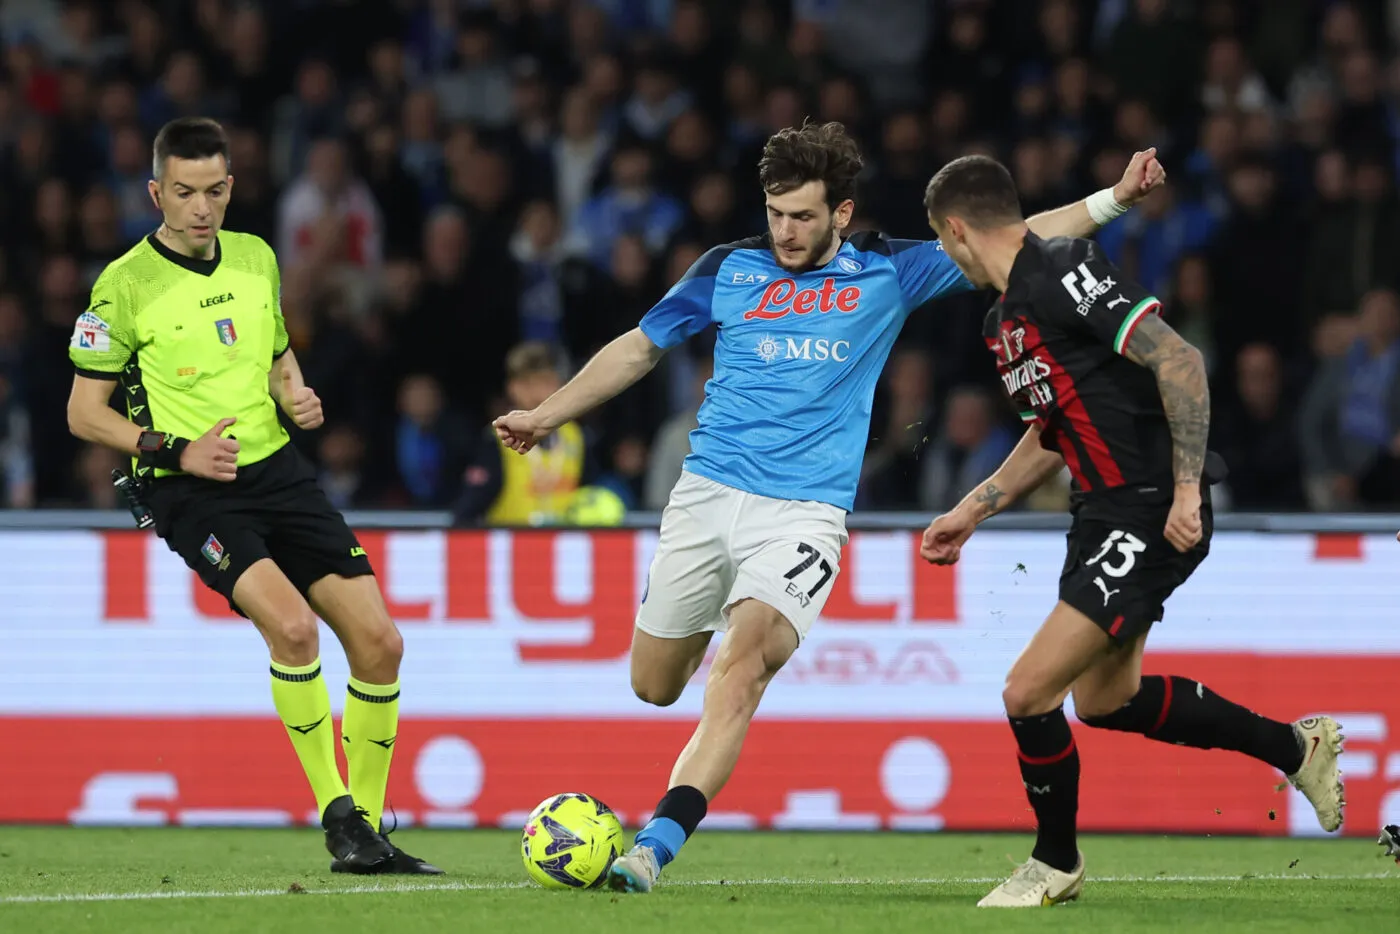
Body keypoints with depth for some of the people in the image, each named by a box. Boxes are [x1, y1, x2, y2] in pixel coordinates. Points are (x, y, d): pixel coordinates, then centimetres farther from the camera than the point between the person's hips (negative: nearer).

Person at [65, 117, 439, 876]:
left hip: (277, 469, 6)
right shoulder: (125, 285, -7)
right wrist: (175, 450, -15)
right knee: (291, 623, -28)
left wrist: (297, 396, 2)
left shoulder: (255, 259, 9)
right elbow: (84, 414, -3)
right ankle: (336, 815, -16)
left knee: (378, 641, -3)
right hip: (192, 492, -6)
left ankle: (369, 828, 12)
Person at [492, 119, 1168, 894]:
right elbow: (640, 347, 17)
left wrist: (1112, 199, 1)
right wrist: (546, 416, 14)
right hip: (708, 492, 3)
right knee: (654, 686, 6)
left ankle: (657, 843, -32)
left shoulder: (888, 273, 5)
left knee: (743, 663, -25)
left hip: (804, 510, -2)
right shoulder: (729, 269, 7)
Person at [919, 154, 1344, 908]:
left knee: (1028, 692, -11)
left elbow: (1179, 360, -23)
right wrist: (971, 511, 24)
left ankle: (1055, 864, 11)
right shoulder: (1004, 320, 13)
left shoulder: (1065, 273, -17)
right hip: (1107, 510, 11)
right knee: (1104, 699, 22)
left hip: (1152, 515, -11)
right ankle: (1295, 746, 36)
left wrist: (1186, 487, -26)